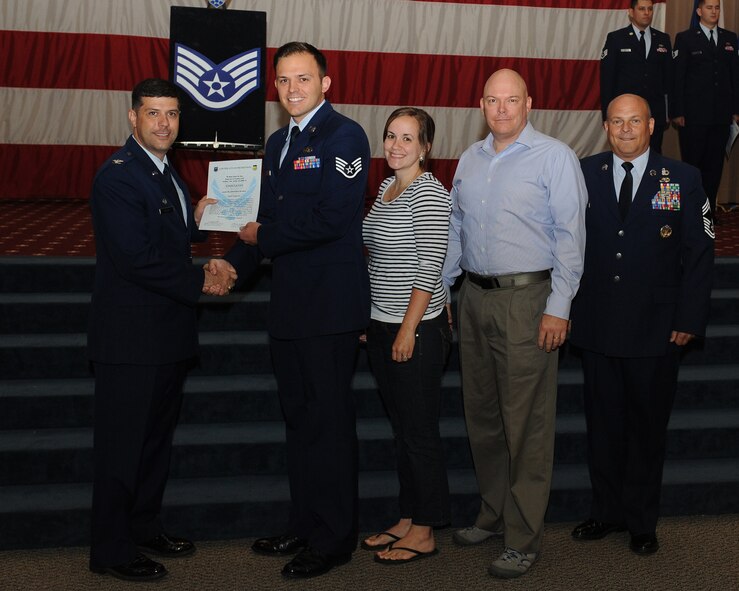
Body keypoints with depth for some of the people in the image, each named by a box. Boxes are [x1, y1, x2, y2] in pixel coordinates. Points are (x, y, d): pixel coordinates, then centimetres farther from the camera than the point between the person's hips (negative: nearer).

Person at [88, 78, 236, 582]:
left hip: (168, 332, 9)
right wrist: (201, 282, -17)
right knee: (123, 443, 0)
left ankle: (144, 523, 34)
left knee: (158, 434, 19)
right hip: (132, 336, -9)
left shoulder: (165, 173, 14)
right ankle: (111, 550, 12)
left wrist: (195, 220, 4)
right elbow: (136, 257, -23)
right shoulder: (118, 176, -16)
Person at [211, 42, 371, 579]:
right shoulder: (279, 143, 16)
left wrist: (262, 238, -10)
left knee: (329, 421, 0)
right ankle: (305, 525, 28)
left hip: (330, 305, -8)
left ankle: (334, 539, 11)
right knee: (299, 418, 16)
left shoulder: (344, 136, -10)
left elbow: (331, 218, -20)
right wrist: (234, 266, 3)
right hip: (289, 303, 9)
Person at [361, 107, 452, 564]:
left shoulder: (430, 193, -13)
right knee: (402, 428, 14)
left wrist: (408, 330, -20)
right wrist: (372, 323, 16)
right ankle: (408, 519, 25)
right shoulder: (386, 188, 13)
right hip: (382, 327, 8)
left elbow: (429, 267, -18)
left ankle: (425, 533, 10)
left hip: (417, 330, -8)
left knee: (421, 431, 0)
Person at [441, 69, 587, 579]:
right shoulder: (470, 159, 14)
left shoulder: (554, 157, -5)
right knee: (482, 415, 13)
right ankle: (493, 514, 28)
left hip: (526, 299, -6)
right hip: (475, 299, 7)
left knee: (526, 425, -3)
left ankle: (524, 539, 6)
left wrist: (558, 307, -14)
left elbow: (570, 234, -9)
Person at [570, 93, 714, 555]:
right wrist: (564, 308, -1)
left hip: (656, 329, -1)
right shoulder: (584, 175, 3)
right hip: (597, 325, 2)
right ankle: (607, 512, 27)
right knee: (603, 424, 11)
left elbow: (699, 254, -1)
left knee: (648, 426, 9)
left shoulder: (683, 180, -1)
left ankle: (642, 521, 24)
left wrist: (688, 321, -6)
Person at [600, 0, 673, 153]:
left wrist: (669, 112, 4)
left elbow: (668, 76, 10)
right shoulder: (615, 38, 0)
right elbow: (607, 78, -1)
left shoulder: (663, 39, 10)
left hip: (656, 113, 3)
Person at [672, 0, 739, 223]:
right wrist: (677, 112, -8)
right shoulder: (685, 38, 1)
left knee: (715, 164, 7)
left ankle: (708, 210, 14)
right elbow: (677, 77, -3)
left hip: (721, 115, 4)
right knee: (692, 164, 1)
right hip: (694, 115, -3)